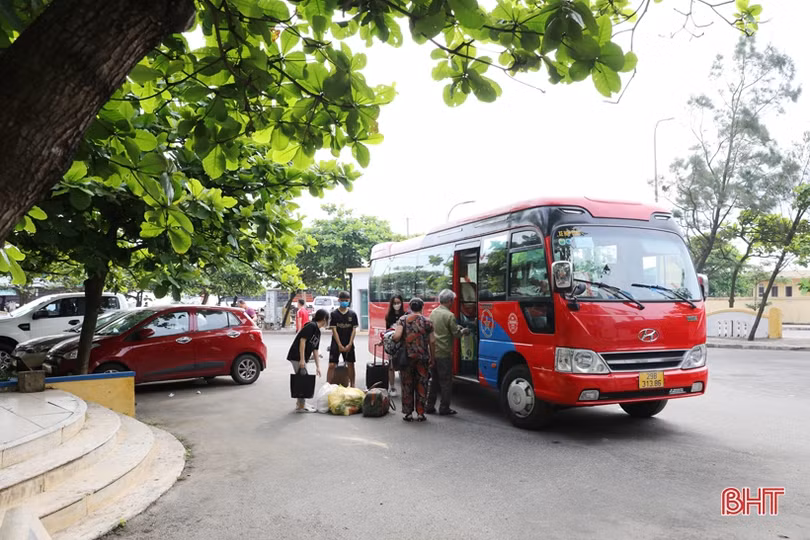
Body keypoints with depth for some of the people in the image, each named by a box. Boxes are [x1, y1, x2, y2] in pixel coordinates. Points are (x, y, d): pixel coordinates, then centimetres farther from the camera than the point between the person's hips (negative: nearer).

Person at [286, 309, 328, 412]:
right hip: (297, 357, -10)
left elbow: (315, 350, 17)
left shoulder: (318, 331, 15)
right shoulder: (311, 326, -13)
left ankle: (301, 403, 29)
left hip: (301, 358, 10)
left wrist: (318, 366, 13)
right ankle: (301, 406, 2)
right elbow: (302, 341, -19)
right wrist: (302, 359, -21)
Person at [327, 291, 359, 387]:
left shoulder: (353, 314, 2)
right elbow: (334, 330, -6)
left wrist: (349, 345, -8)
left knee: (351, 365, 8)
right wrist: (340, 345, -11)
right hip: (336, 343, -2)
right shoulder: (334, 314, -3)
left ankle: (352, 385, 19)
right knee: (332, 365, -6)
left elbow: (354, 330, 1)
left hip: (349, 344, 2)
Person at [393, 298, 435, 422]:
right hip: (422, 358, 0)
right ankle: (420, 413, 13)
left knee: (407, 385, 9)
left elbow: (397, 336, -15)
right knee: (421, 385, 10)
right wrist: (432, 358, 8)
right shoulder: (427, 321, 2)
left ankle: (407, 413, 14)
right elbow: (432, 341, 0)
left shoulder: (403, 319, -1)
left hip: (407, 357, 0)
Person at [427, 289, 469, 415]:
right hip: (444, 353, -7)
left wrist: (457, 328, 21)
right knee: (446, 381, 3)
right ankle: (444, 408, 7)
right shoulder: (449, 315, -14)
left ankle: (430, 406, 18)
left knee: (434, 380, 15)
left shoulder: (433, 313, 8)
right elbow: (456, 334, -12)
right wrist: (463, 331, 11)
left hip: (432, 352, 7)